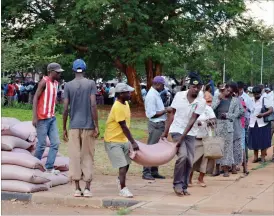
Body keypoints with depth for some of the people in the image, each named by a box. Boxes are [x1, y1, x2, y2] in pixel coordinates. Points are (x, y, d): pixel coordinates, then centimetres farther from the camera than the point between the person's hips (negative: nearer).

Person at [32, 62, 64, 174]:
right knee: (42, 144, -2)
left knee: (55, 143, 1)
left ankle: (49, 167, 6)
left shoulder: (56, 83, 11)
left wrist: (53, 114, 17)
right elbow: (35, 98, -15)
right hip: (42, 118, -8)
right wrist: (35, 117, -20)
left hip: (52, 118, 8)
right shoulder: (44, 81, -12)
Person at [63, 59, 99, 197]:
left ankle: (77, 188, 5)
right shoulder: (91, 84, 0)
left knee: (75, 157, 5)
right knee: (88, 157, 4)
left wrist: (64, 128, 6)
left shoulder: (68, 86, 3)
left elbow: (65, 109, -1)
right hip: (88, 126, -1)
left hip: (74, 126, 1)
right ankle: (87, 188, 1)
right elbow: (93, 106, -8)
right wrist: (96, 126, -5)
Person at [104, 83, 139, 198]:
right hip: (113, 141, -9)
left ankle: (120, 180, 42)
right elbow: (124, 127, -24)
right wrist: (133, 142, -22)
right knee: (123, 165, -11)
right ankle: (123, 189, 0)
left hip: (123, 139, 9)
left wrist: (131, 141, 20)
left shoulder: (125, 104, 4)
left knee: (127, 163, 17)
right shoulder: (117, 107, -24)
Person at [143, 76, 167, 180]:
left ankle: (154, 172, 21)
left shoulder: (156, 94, 14)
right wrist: (165, 111, -17)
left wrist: (166, 110, 4)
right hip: (155, 125, -10)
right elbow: (151, 114, -20)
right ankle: (146, 172, -1)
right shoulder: (151, 95, -16)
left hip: (160, 124, 10)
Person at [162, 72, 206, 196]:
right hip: (177, 130, -2)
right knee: (182, 155, -19)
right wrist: (165, 132, 1)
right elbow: (172, 113, 3)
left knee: (189, 161, 0)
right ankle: (177, 184, -5)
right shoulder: (179, 95, -5)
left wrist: (182, 138, -21)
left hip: (190, 133, 2)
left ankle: (184, 186, 15)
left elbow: (192, 121, -15)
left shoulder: (201, 102, -9)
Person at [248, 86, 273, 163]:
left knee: (263, 141, -1)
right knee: (254, 141, 5)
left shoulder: (265, 100, -5)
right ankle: (255, 157, 15)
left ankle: (263, 157, 7)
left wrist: (263, 114, -24)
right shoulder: (250, 100, 9)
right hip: (253, 124, 4)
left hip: (263, 124, -4)